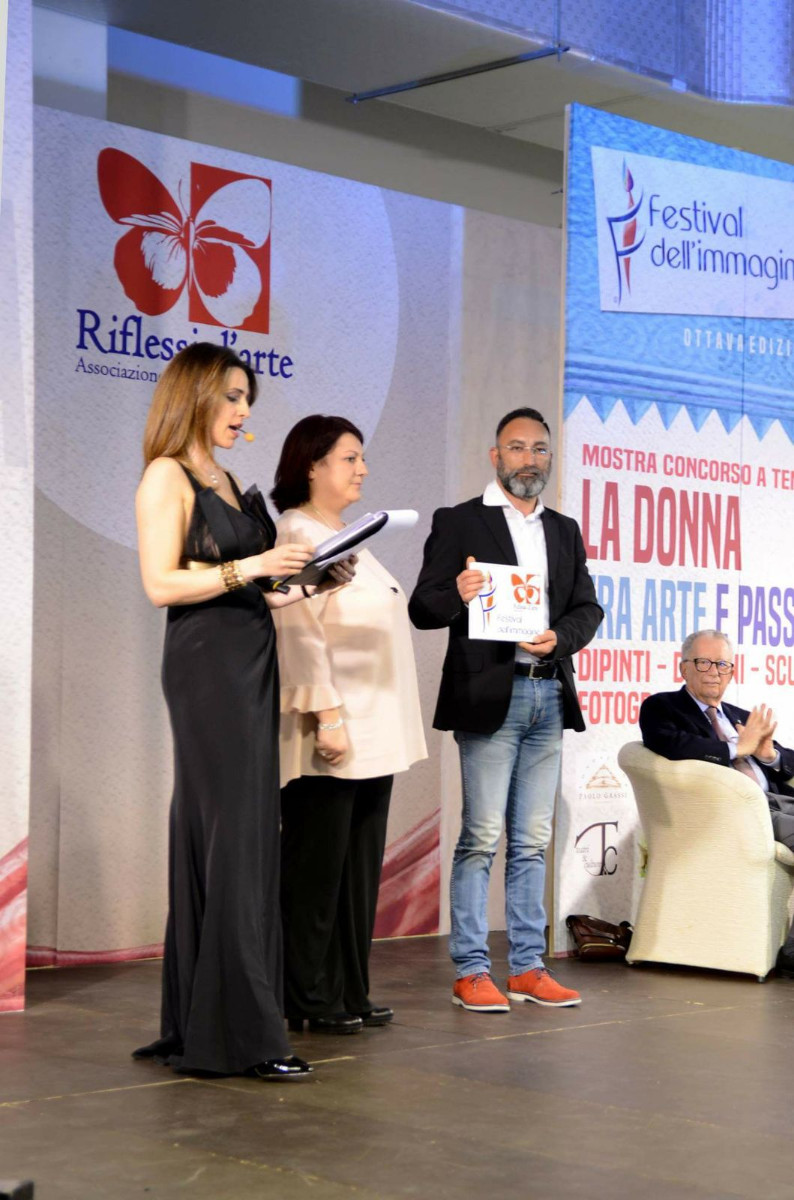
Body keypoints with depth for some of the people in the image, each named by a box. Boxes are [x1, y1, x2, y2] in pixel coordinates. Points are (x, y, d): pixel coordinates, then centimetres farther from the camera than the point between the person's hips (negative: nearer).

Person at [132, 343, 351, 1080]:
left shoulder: (228, 482, 19)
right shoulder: (167, 477, -5)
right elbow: (160, 584, -14)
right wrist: (249, 568, -19)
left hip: (251, 664, 9)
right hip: (205, 666, -9)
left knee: (249, 837, 7)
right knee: (231, 839, -10)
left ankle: (196, 1025, 13)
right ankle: (242, 1033, -8)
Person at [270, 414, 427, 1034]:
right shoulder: (297, 536, -9)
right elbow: (299, 633, -17)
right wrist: (326, 715, -23)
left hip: (371, 735, 9)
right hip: (332, 736, -9)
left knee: (360, 866, 11)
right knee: (316, 867, -2)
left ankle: (349, 991, 17)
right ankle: (307, 999, 5)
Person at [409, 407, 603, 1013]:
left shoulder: (565, 531, 17)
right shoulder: (458, 523, 2)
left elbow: (588, 608, 12)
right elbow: (423, 609, -3)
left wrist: (559, 636, -9)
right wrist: (457, 595, -25)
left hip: (549, 696, 5)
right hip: (490, 695, -5)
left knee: (533, 840, 9)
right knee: (481, 837, -6)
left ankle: (528, 967, 15)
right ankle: (471, 971, -1)